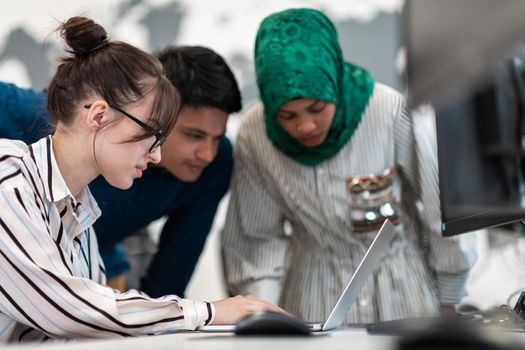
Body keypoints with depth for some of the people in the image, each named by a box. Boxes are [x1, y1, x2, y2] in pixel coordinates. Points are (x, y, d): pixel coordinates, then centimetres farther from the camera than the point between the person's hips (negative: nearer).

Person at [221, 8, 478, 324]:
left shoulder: (388, 111, -24)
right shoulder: (254, 135, -16)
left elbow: (439, 207, -11)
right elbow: (259, 236, -5)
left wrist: (448, 301, 0)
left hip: (401, 282, -1)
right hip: (315, 289, 1)